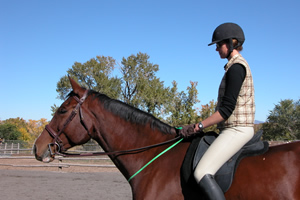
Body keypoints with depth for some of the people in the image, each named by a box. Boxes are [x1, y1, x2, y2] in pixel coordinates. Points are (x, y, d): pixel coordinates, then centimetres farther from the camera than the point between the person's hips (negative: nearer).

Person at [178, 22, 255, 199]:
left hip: (236, 130, -11)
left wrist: (199, 126, -15)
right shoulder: (239, 65, 17)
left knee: (202, 173, -23)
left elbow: (227, 109, -20)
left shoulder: (236, 67, -14)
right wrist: (203, 126, 15)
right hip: (235, 130, 11)